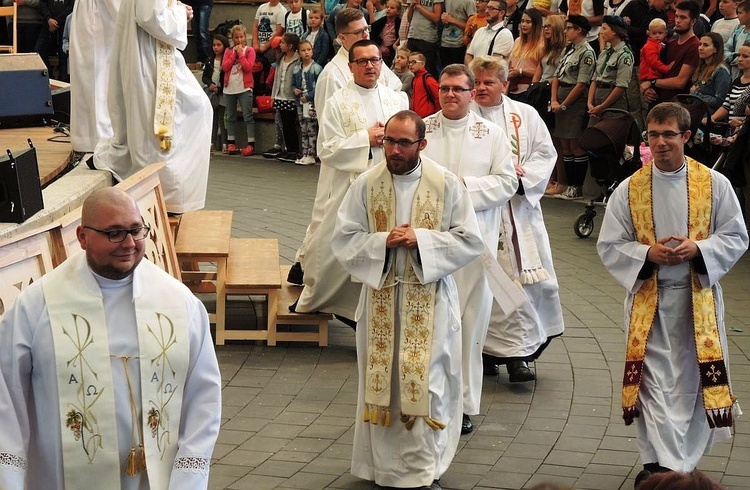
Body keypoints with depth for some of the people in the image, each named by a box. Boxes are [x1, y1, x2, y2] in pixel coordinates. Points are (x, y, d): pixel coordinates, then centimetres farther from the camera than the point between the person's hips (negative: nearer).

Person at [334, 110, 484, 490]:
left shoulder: (446, 184, -6)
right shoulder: (366, 184, -2)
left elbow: (470, 240, -6)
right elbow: (343, 239, 0)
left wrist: (420, 238, -17)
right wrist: (384, 241, -17)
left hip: (429, 299, -2)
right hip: (381, 295, 2)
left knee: (426, 383, -3)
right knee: (382, 381, 9)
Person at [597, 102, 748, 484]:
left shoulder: (714, 184, -2)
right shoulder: (629, 189, -2)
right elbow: (609, 246, 1)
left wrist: (698, 248, -17)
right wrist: (647, 253, -17)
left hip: (699, 297, 1)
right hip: (648, 299, 0)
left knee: (697, 382, 6)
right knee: (656, 385, -5)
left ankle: (680, 462, 21)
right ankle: (668, 467, -3)